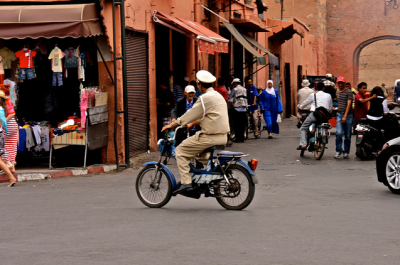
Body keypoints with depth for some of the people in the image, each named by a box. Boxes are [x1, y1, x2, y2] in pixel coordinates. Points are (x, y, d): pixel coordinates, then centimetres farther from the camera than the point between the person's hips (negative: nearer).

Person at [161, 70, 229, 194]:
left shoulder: (205, 98, -13)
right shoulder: (217, 95, 17)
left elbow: (191, 114, -9)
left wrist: (172, 125, 1)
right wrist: (191, 124, 34)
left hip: (210, 137, -9)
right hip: (222, 136, 9)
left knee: (181, 151, -3)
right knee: (198, 151, 32)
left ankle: (186, 182, -13)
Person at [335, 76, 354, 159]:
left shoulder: (348, 92, -5)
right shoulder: (338, 92, 17)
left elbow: (349, 104, -13)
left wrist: (345, 116, -20)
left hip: (348, 115, -4)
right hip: (339, 115, 4)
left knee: (348, 135, 3)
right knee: (339, 133, -14)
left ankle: (346, 152, 12)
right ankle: (338, 150, -5)